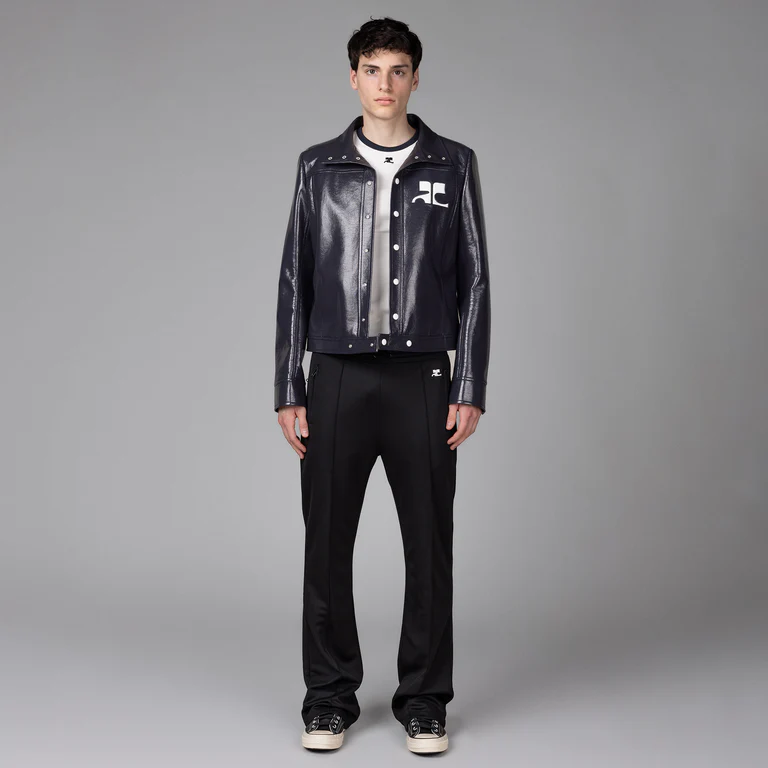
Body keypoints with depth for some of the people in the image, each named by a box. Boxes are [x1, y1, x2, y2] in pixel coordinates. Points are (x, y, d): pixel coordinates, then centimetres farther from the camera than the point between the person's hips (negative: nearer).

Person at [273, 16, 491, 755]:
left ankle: (423, 701, 16)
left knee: (428, 545, 3)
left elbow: (474, 280, 2)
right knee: (327, 544, 3)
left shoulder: (453, 165, 4)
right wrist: (288, 391, 0)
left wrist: (470, 390, -4)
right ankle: (330, 698, 17)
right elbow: (295, 281, 5)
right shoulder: (319, 166, 5)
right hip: (338, 379, 1)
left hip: (421, 379, 0)